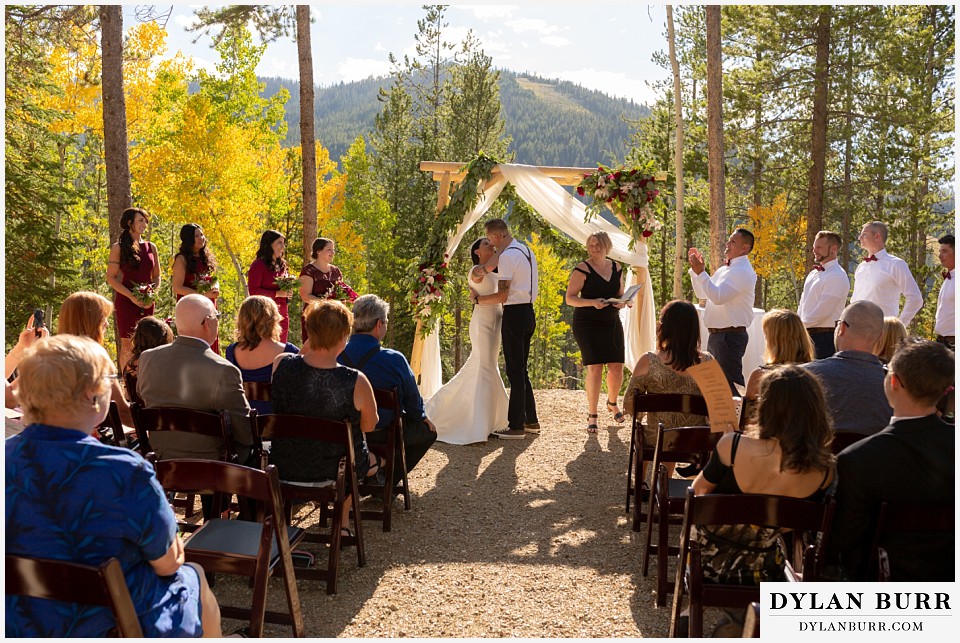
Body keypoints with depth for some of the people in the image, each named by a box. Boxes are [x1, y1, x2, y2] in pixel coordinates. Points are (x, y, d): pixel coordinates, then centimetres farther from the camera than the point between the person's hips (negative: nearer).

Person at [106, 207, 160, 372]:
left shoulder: (151, 247, 11)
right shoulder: (118, 247, -1)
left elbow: (157, 276, 15)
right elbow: (111, 278, -4)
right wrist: (132, 296, -15)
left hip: (147, 303, 4)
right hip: (126, 301, -4)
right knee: (127, 344, -3)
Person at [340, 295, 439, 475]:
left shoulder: (336, 356, -13)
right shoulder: (394, 360, -26)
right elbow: (412, 398, -10)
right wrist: (421, 416, 12)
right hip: (383, 433, -6)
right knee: (428, 429, 19)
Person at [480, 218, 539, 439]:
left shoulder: (507, 256, -15)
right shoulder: (526, 250, 14)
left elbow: (503, 296, -17)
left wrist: (478, 299, -5)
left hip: (514, 315, -10)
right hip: (528, 312, 10)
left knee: (515, 371, -3)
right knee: (521, 370, 17)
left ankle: (516, 426, 3)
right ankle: (531, 421, 23)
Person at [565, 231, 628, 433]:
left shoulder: (616, 268, 9)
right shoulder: (583, 269, -7)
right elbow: (570, 298, -9)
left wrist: (621, 302, -5)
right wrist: (593, 302, -23)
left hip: (612, 323, 5)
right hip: (587, 324, -5)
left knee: (617, 367, 3)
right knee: (595, 367, -11)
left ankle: (612, 403, 34)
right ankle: (592, 416, 2)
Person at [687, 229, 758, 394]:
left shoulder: (743, 272, -15)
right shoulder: (724, 269, 15)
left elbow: (718, 296, -27)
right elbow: (702, 293, 21)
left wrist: (700, 272, -24)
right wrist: (695, 269, 10)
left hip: (731, 336, -10)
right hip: (716, 335, 10)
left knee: (730, 382, -7)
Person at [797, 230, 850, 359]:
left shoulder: (837, 276, -12)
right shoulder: (814, 273, 16)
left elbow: (822, 312, -18)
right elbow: (803, 304, 17)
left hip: (824, 336, -8)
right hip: (807, 334, 8)